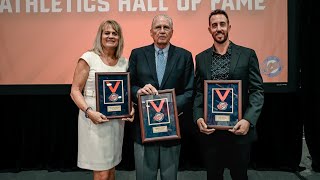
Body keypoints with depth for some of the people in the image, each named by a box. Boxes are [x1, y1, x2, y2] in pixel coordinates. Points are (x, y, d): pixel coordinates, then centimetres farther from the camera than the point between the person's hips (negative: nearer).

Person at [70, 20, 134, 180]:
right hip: (94, 119, -5)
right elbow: (75, 91, -8)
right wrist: (89, 112, -22)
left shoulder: (124, 62, 7)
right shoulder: (88, 58, -7)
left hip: (117, 120, 5)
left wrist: (130, 109, -4)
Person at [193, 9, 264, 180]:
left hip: (239, 129, -1)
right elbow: (198, 92, 7)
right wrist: (198, 118, -8)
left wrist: (248, 120, -16)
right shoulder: (201, 58, 7)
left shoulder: (247, 55, 0)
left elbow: (257, 91, -3)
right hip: (210, 130, 2)